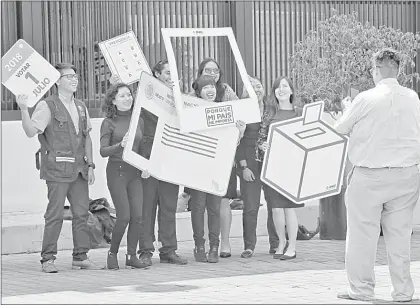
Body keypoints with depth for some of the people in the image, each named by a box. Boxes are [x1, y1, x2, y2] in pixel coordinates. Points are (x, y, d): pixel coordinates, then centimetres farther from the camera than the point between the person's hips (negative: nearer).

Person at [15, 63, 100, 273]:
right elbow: (31, 131, -14)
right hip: (57, 168, -6)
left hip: (79, 168, 6)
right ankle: (48, 259, 0)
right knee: (55, 214, -6)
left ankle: (80, 256, 13)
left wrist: (90, 165, 14)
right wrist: (24, 109, -28)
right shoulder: (47, 106, -4)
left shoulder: (81, 107, 17)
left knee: (82, 212, 6)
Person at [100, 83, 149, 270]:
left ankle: (131, 256, 5)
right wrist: (121, 145, -24)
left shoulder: (138, 121, 11)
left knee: (138, 216, -5)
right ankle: (112, 254, 7)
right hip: (117, 171, -4)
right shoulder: (109, 123, -2)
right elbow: (103, 151, -8)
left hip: (135, 172, 4)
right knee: (124, 216, -11)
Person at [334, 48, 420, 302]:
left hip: (370, 175, -4)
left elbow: (340, 129, 1)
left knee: (363, 232, 5)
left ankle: (362, 289, 7)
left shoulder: (366, 99, -11)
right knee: (400, 233, 9)